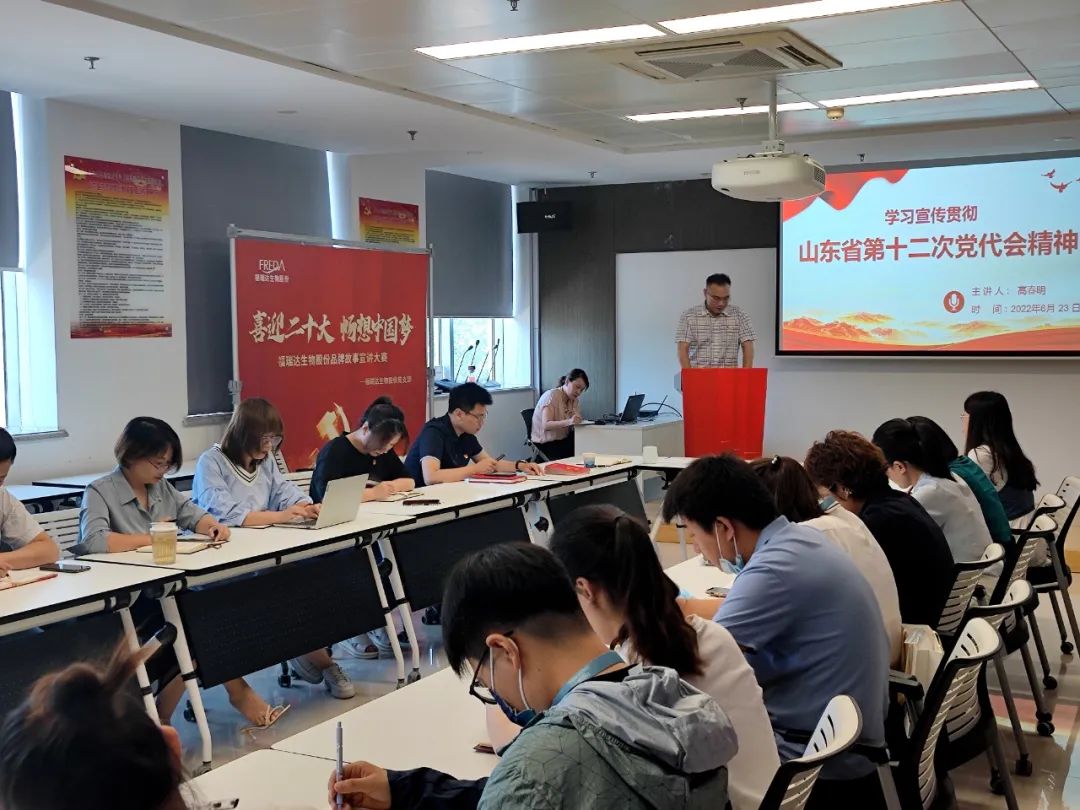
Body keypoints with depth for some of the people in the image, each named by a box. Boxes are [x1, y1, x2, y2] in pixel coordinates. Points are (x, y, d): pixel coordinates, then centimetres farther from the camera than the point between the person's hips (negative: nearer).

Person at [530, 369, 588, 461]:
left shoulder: (575, 399, 9)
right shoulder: (552, 396, -14)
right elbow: (546, 425, -25)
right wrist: (569, 422, -40)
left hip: (564, 439, 7)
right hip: (546, 443, -7)